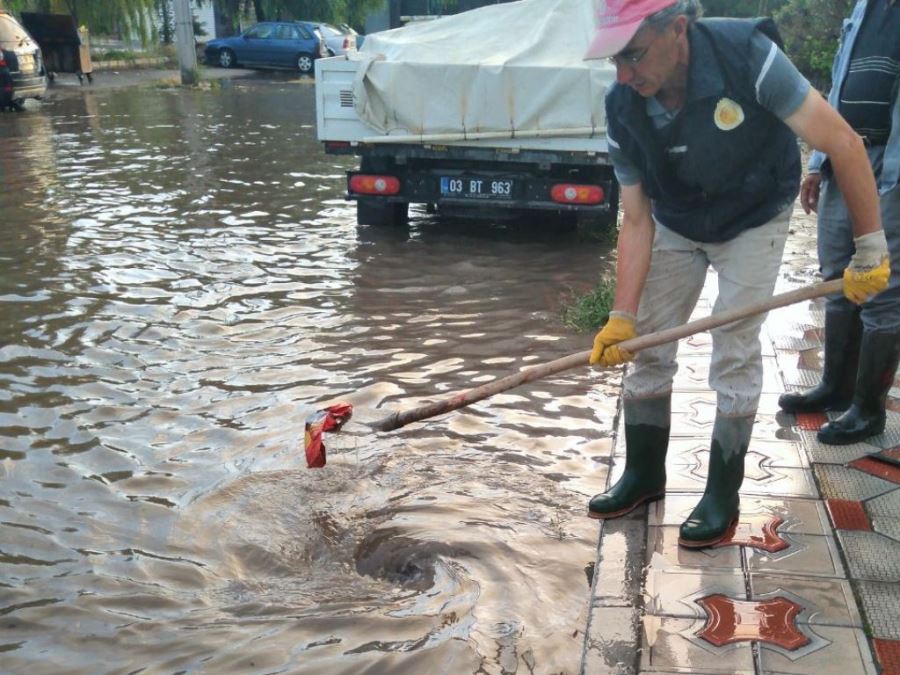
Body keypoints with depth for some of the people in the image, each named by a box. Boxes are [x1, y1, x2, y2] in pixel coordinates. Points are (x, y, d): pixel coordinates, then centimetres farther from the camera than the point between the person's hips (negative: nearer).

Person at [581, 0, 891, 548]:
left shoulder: (747, 54, -33)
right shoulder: (624, 110, -22)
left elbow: (843, 144, -28)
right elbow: (636, 220, -16)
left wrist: (871, 248, -26)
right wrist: (622, 315, -24)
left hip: (754, 222, -3)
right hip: (676, 226, 3)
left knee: (735, 355, -7)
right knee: (647, 346, 4)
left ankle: (723, 496, 10)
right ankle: (644, 474, 23)